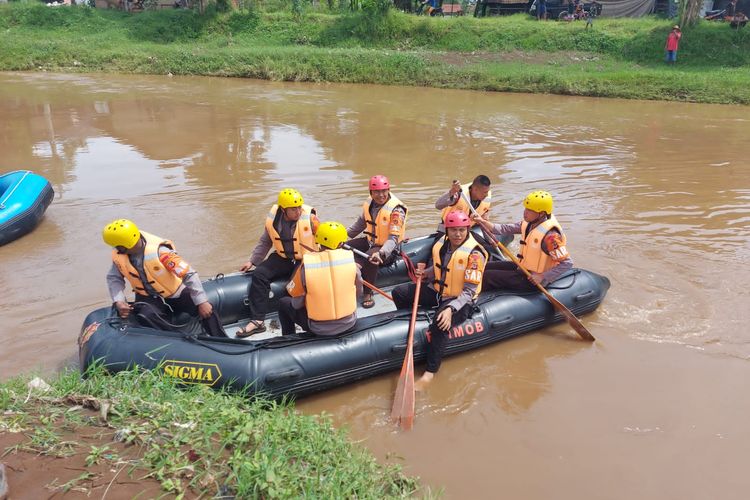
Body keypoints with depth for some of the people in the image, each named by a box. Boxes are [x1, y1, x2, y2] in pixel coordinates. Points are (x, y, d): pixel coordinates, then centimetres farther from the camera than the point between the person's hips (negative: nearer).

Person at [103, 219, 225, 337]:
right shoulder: (117, 254, -14)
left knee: (206, 310, -21)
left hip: (176, 293, -3)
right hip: (148, 298, 3)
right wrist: (119, 301, -20)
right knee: (147, 316, -32)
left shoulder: (158, 251, -28)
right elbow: (114, 278, -1)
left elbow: (189, 274, -28)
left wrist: (202, 302, -32)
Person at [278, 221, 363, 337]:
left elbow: (297, 304, -9)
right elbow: (359, 293, 1)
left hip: (319, 329, -3)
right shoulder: (349, 258, -14)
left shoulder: (306, 264, -18)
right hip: (349, 323, 3)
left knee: (283, 303, 21)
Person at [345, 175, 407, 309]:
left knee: (370, 259, -36)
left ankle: (368, 293, -19)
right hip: (370, 241, 8)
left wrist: (381, 253, -44)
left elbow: (393, 238, -27)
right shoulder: (369, 203, 0)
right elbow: (361, 223, 18)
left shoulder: (396, 210, -22)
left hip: (388, 248, -8)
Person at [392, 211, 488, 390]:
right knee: (399, 292, 2)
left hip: (460, 301, -7)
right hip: (437, 292, 7)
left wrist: (451, 309, -34)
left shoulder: (474, 253, -19)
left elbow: (469, 291, -21)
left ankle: (430, 372, -25)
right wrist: (425, 274, -1)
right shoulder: (441, 245, 0)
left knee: (440, 324, -36)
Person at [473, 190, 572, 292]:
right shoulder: (529, 223, -3)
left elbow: (567, 263, -26)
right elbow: (504, 229, -3)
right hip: (523, 268, 9)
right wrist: (482, 221, -16)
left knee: (487, 277, -11)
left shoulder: (549, 235, -28)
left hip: (532, 280, -9)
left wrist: (542, 277, -24)